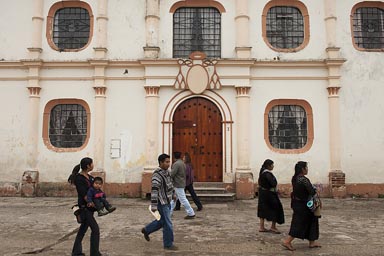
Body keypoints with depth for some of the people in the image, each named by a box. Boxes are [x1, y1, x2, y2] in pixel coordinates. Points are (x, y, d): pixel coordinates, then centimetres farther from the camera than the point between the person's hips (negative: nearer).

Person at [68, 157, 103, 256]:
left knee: (83, 228, 15)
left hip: (90, 207, 8)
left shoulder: (90, 177, 10)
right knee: (95, 229, -8)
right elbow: (84, 195, -18)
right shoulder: (79, 178, -14)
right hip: (84, 207, -8)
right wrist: (93, 204, -18)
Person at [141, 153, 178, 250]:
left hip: (167, 202, 9)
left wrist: (173, 195, 24)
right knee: (168, 224, 0)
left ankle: (146, 230, 38)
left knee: (163, 220, 21)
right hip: (162, 203, -9)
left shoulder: (166, 172, 7)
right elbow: (154, 190, -26)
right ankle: (168, 244, 15)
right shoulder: (157, 174, -22)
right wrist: (154, 205, -29)